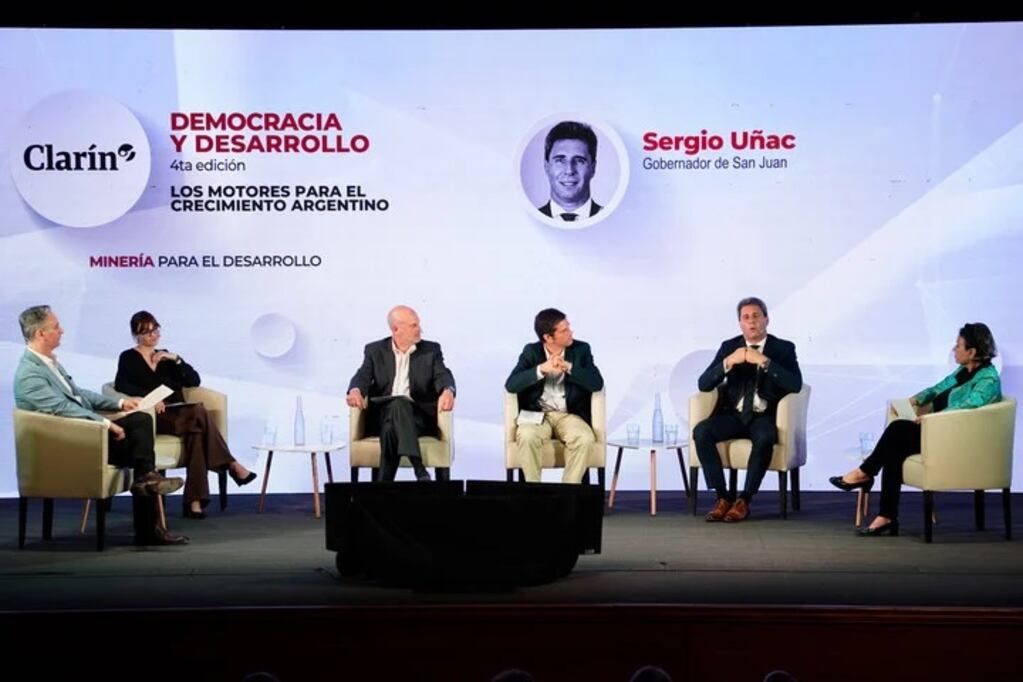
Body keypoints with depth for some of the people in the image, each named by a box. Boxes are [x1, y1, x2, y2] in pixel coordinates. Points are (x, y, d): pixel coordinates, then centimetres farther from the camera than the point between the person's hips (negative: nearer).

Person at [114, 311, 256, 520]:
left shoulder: (165, 356, 22)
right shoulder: (128, 358, 9)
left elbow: (194, 381, 11)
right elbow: (121, 386, -10)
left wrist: (176, 359, -2)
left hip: (179, 415, 5)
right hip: (154, 418, -5)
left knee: (197, 429, -32)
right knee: (199, 413, -32)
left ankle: (194, 501, -37)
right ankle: (231, 465, -27)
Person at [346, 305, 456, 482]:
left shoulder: (431, 350, 12)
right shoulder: (375, 350, 13)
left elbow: (443, 376, -3)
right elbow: (363, 376, -2)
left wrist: (448, 391, -29)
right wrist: (355, 391, -28)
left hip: (418, 416, 0)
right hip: (382, 414, 0)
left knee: (399, 406, -35)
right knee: (396, 405, -36)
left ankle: (385, 481, -37)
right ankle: (419, 470, -47)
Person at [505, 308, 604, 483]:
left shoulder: (581, 349, 2)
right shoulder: (531, 352, 1)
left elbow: (597, 383, -10)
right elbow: (511, 385, -12)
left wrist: (568, 367, -22)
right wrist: (542, 369, -25)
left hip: (570, 415, 1)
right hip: (537, 414, 0)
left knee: (585, 438, -31)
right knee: (526, 437, -32)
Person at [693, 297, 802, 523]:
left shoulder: (783, 348, 3)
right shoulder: (729, 346, 9)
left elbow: (795, 385, -14)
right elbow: (704, 384, 0)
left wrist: (764, 361, -21)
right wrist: (728, 362, -17)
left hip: (765, 416, -3)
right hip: (733, 414, 3)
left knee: (764, 438, -37)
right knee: (701, 432, -27)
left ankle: (744, 500, -23)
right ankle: (723, 497, -18)